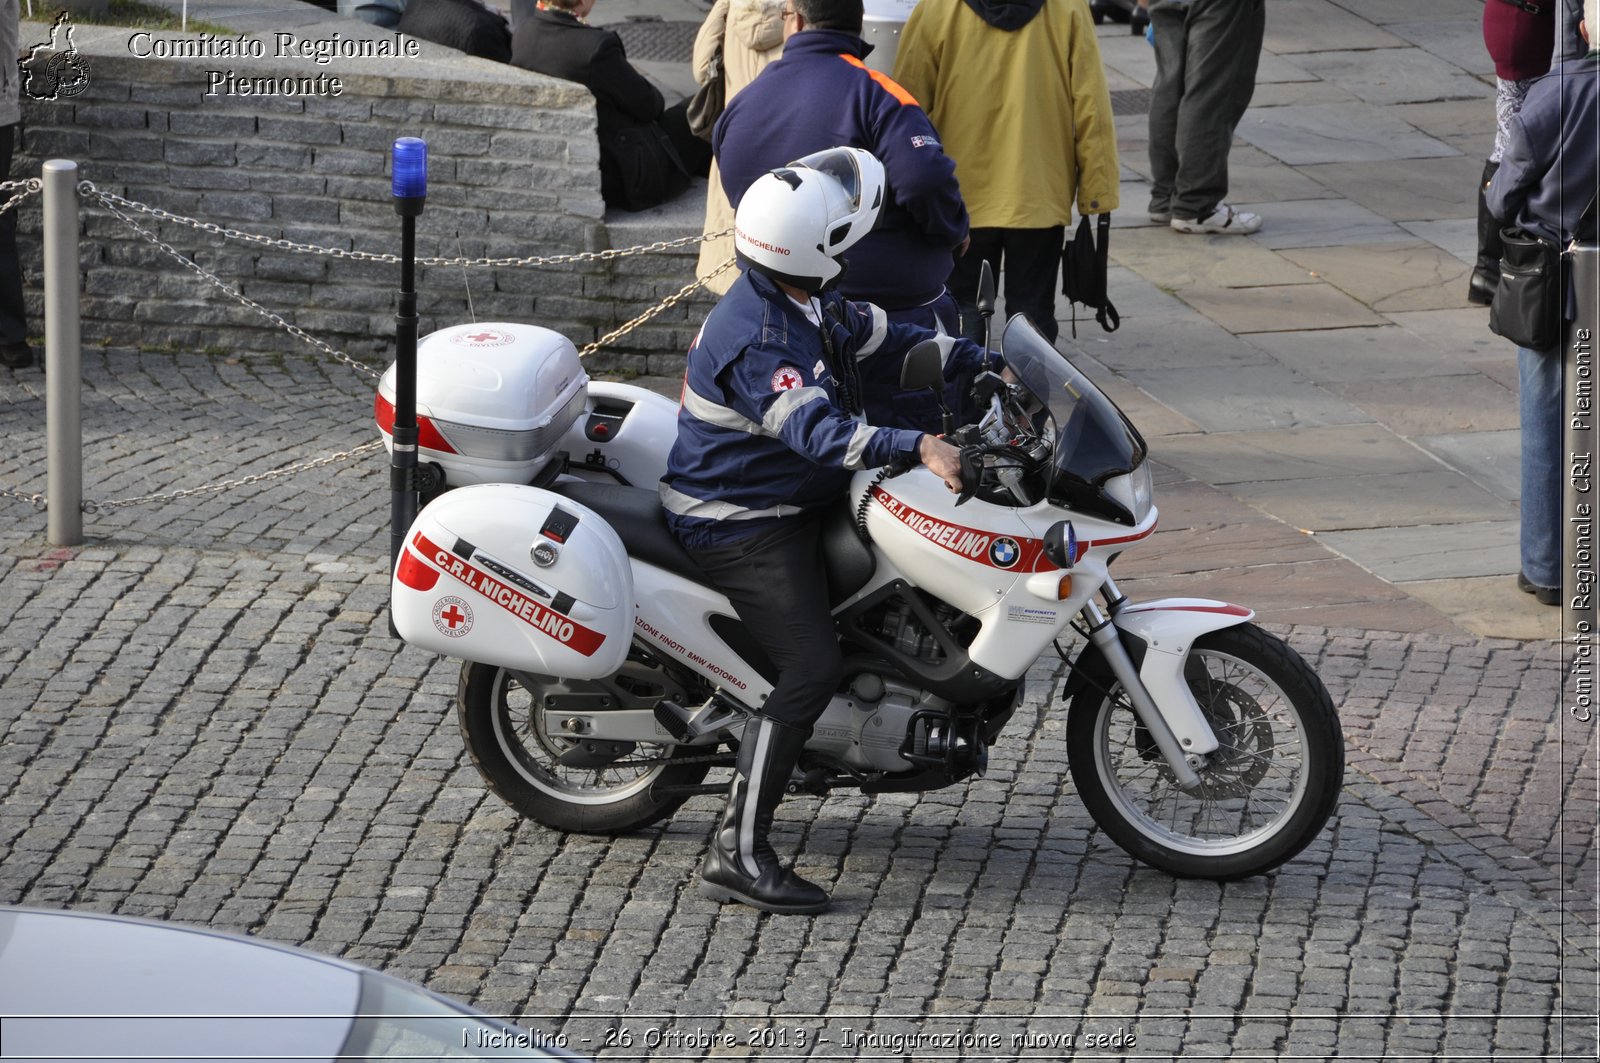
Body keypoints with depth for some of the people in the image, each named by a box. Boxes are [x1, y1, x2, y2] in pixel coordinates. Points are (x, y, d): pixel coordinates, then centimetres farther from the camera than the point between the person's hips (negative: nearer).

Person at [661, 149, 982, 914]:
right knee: (812, 671, -19)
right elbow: (816, 429, -40)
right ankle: (737, 855, -19)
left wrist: (977, 360, 7)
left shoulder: (809, 302, 2)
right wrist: (917, 446, -51)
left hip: (792, 500, 11)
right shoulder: (759, 340, -29)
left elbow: (880, 336, 15)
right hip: (742, 526, -11)